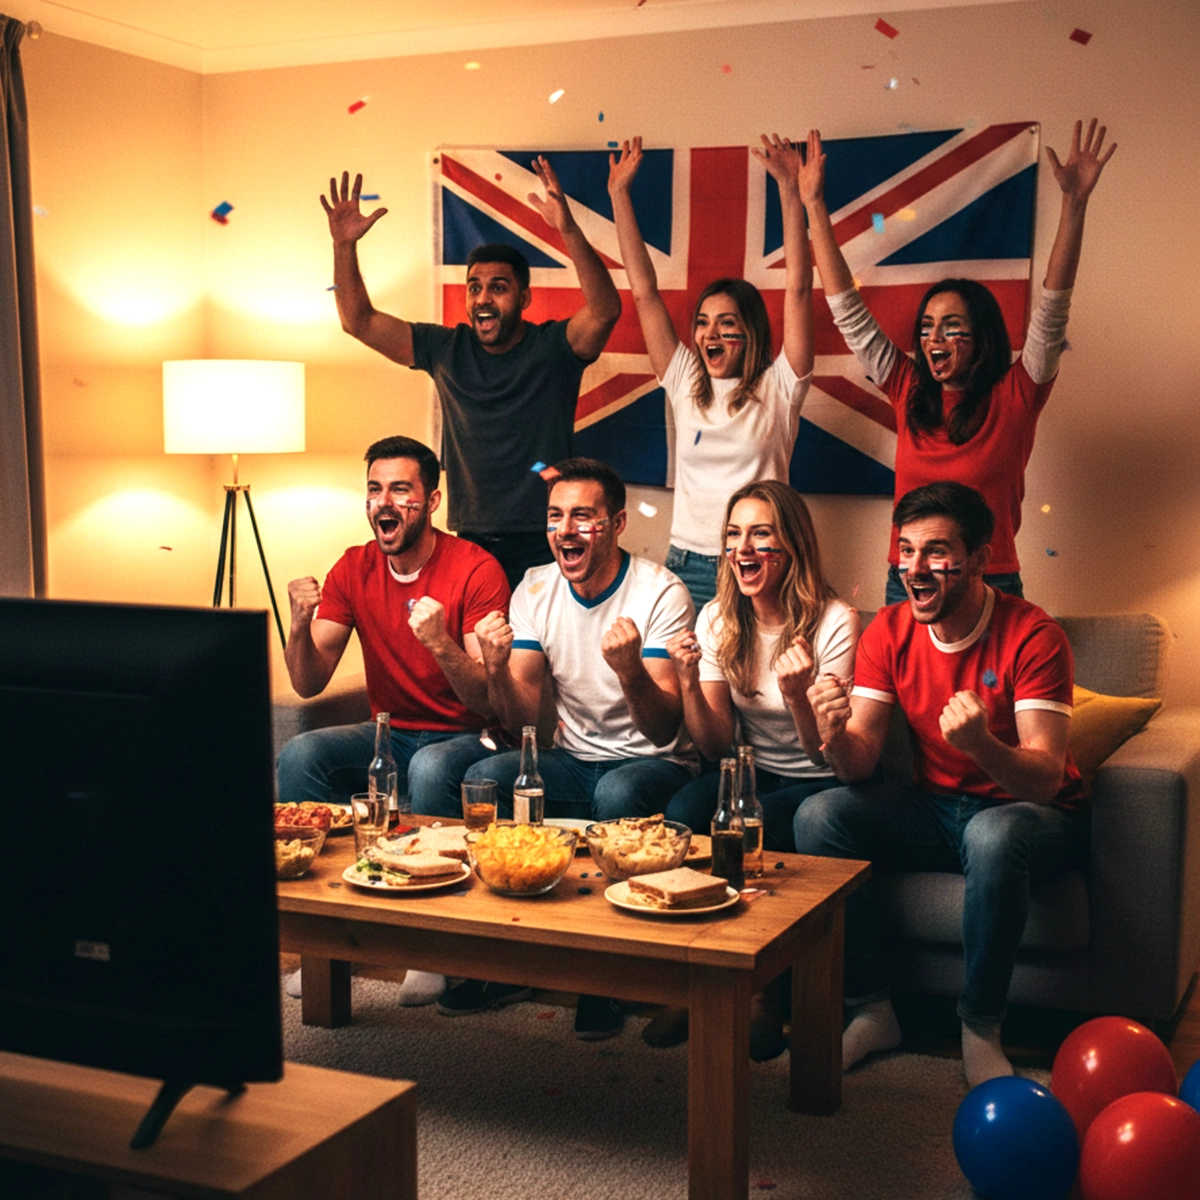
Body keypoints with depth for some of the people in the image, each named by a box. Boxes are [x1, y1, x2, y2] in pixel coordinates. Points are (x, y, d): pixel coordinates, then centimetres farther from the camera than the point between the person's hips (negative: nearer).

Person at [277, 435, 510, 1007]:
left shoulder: (476, 569, -14)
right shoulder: (354, 569, 1)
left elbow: (489, 702, -19)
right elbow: (309, 684, -1)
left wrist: (441, 644, -36)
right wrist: (300, 626, -21)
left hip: (461, 738, -5)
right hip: (387, 734, 5)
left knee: (430, 769, -37)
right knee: (298, 754, -21)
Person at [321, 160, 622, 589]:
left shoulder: (553, 347, -3)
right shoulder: (446, 349, 8)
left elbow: (605, 309, -22)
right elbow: (359, 321, 10)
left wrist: (569, 230, -35)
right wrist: (344, 245, -3)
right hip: (471, 544, 3)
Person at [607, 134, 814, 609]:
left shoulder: (778, 388, 1)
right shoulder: (686, 383, 9)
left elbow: (798, 288, -5)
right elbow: (644, 292, 8)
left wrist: (789, 191, -9)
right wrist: (619, 195, 7)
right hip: (686, 565, 3)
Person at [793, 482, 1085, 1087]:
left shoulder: (1032, 636, -18)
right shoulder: (890, 631, -5)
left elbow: (1046, 778, -26)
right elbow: (861, 763, -10)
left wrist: (981, 745, -47)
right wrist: (836, 738, -34)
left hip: (1031, 813, -4)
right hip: (934, 806, 4)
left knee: (994, 834, -38)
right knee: (818, 815, -19)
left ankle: (980, 1026, -16)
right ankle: (870, 1009, -8)